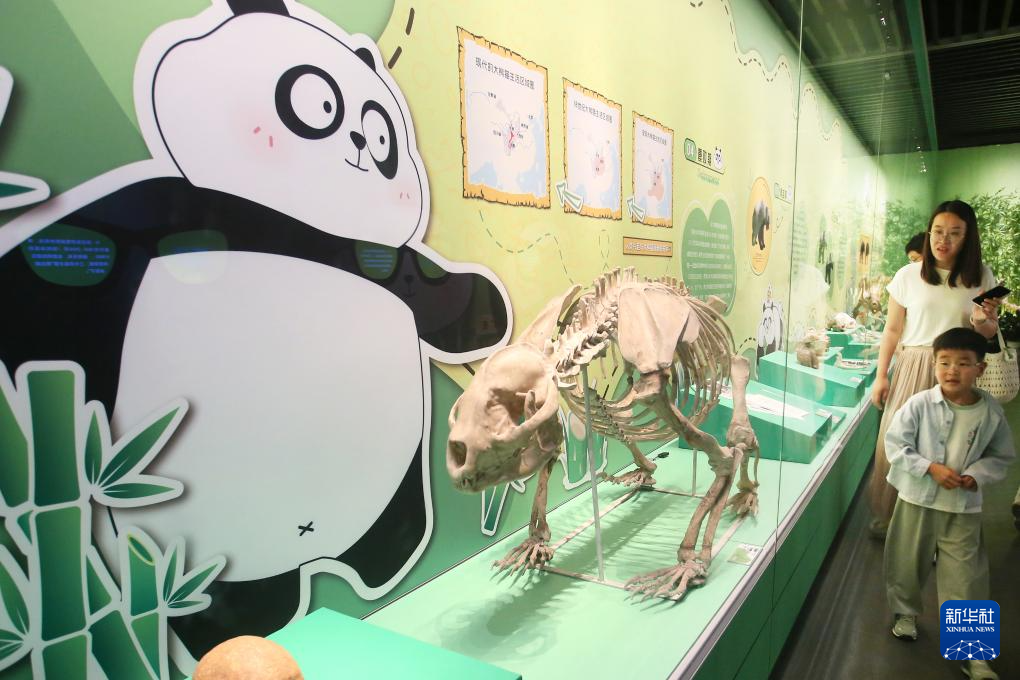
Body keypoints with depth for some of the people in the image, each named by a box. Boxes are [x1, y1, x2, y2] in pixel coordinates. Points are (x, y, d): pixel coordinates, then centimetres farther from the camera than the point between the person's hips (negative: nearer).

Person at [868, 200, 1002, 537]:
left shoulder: (981, 278, 5)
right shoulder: (908, 275, 1)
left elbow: (989, 333, 12)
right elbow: (892, 330, 6)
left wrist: (982, 321, -12)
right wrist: (881, 375, 4)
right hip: (912, 368, -1)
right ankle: (887, 519, 20)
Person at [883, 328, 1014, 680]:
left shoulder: (991, 411, -7)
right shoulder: (919, 404, -14)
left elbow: (1001, 456, 5)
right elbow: (895, 444, -9)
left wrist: (977, 475, -12)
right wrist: (931, 468, -19)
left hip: (964, 506, 1)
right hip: (918, 498, -1)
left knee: (965, 576, 5)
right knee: (908, 562, 15)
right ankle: (905, 612, 40)